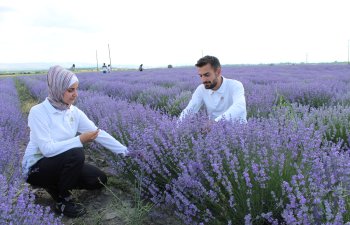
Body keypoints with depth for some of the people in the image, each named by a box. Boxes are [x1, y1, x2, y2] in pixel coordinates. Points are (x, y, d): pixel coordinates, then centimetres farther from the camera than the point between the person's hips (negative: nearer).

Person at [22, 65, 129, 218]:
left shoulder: (74, 112, -5)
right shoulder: (38, 112, -23)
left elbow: (98, 133, -6)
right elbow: (47, 149, -30)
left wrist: (125, 151, -10)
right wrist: (80, 140, -29)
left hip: (63, 162, 6)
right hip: (37, 167, -6)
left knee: (100, 180, -2)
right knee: (76, 153, -33)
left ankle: (55, 185, 15)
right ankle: (62, 201, -10)